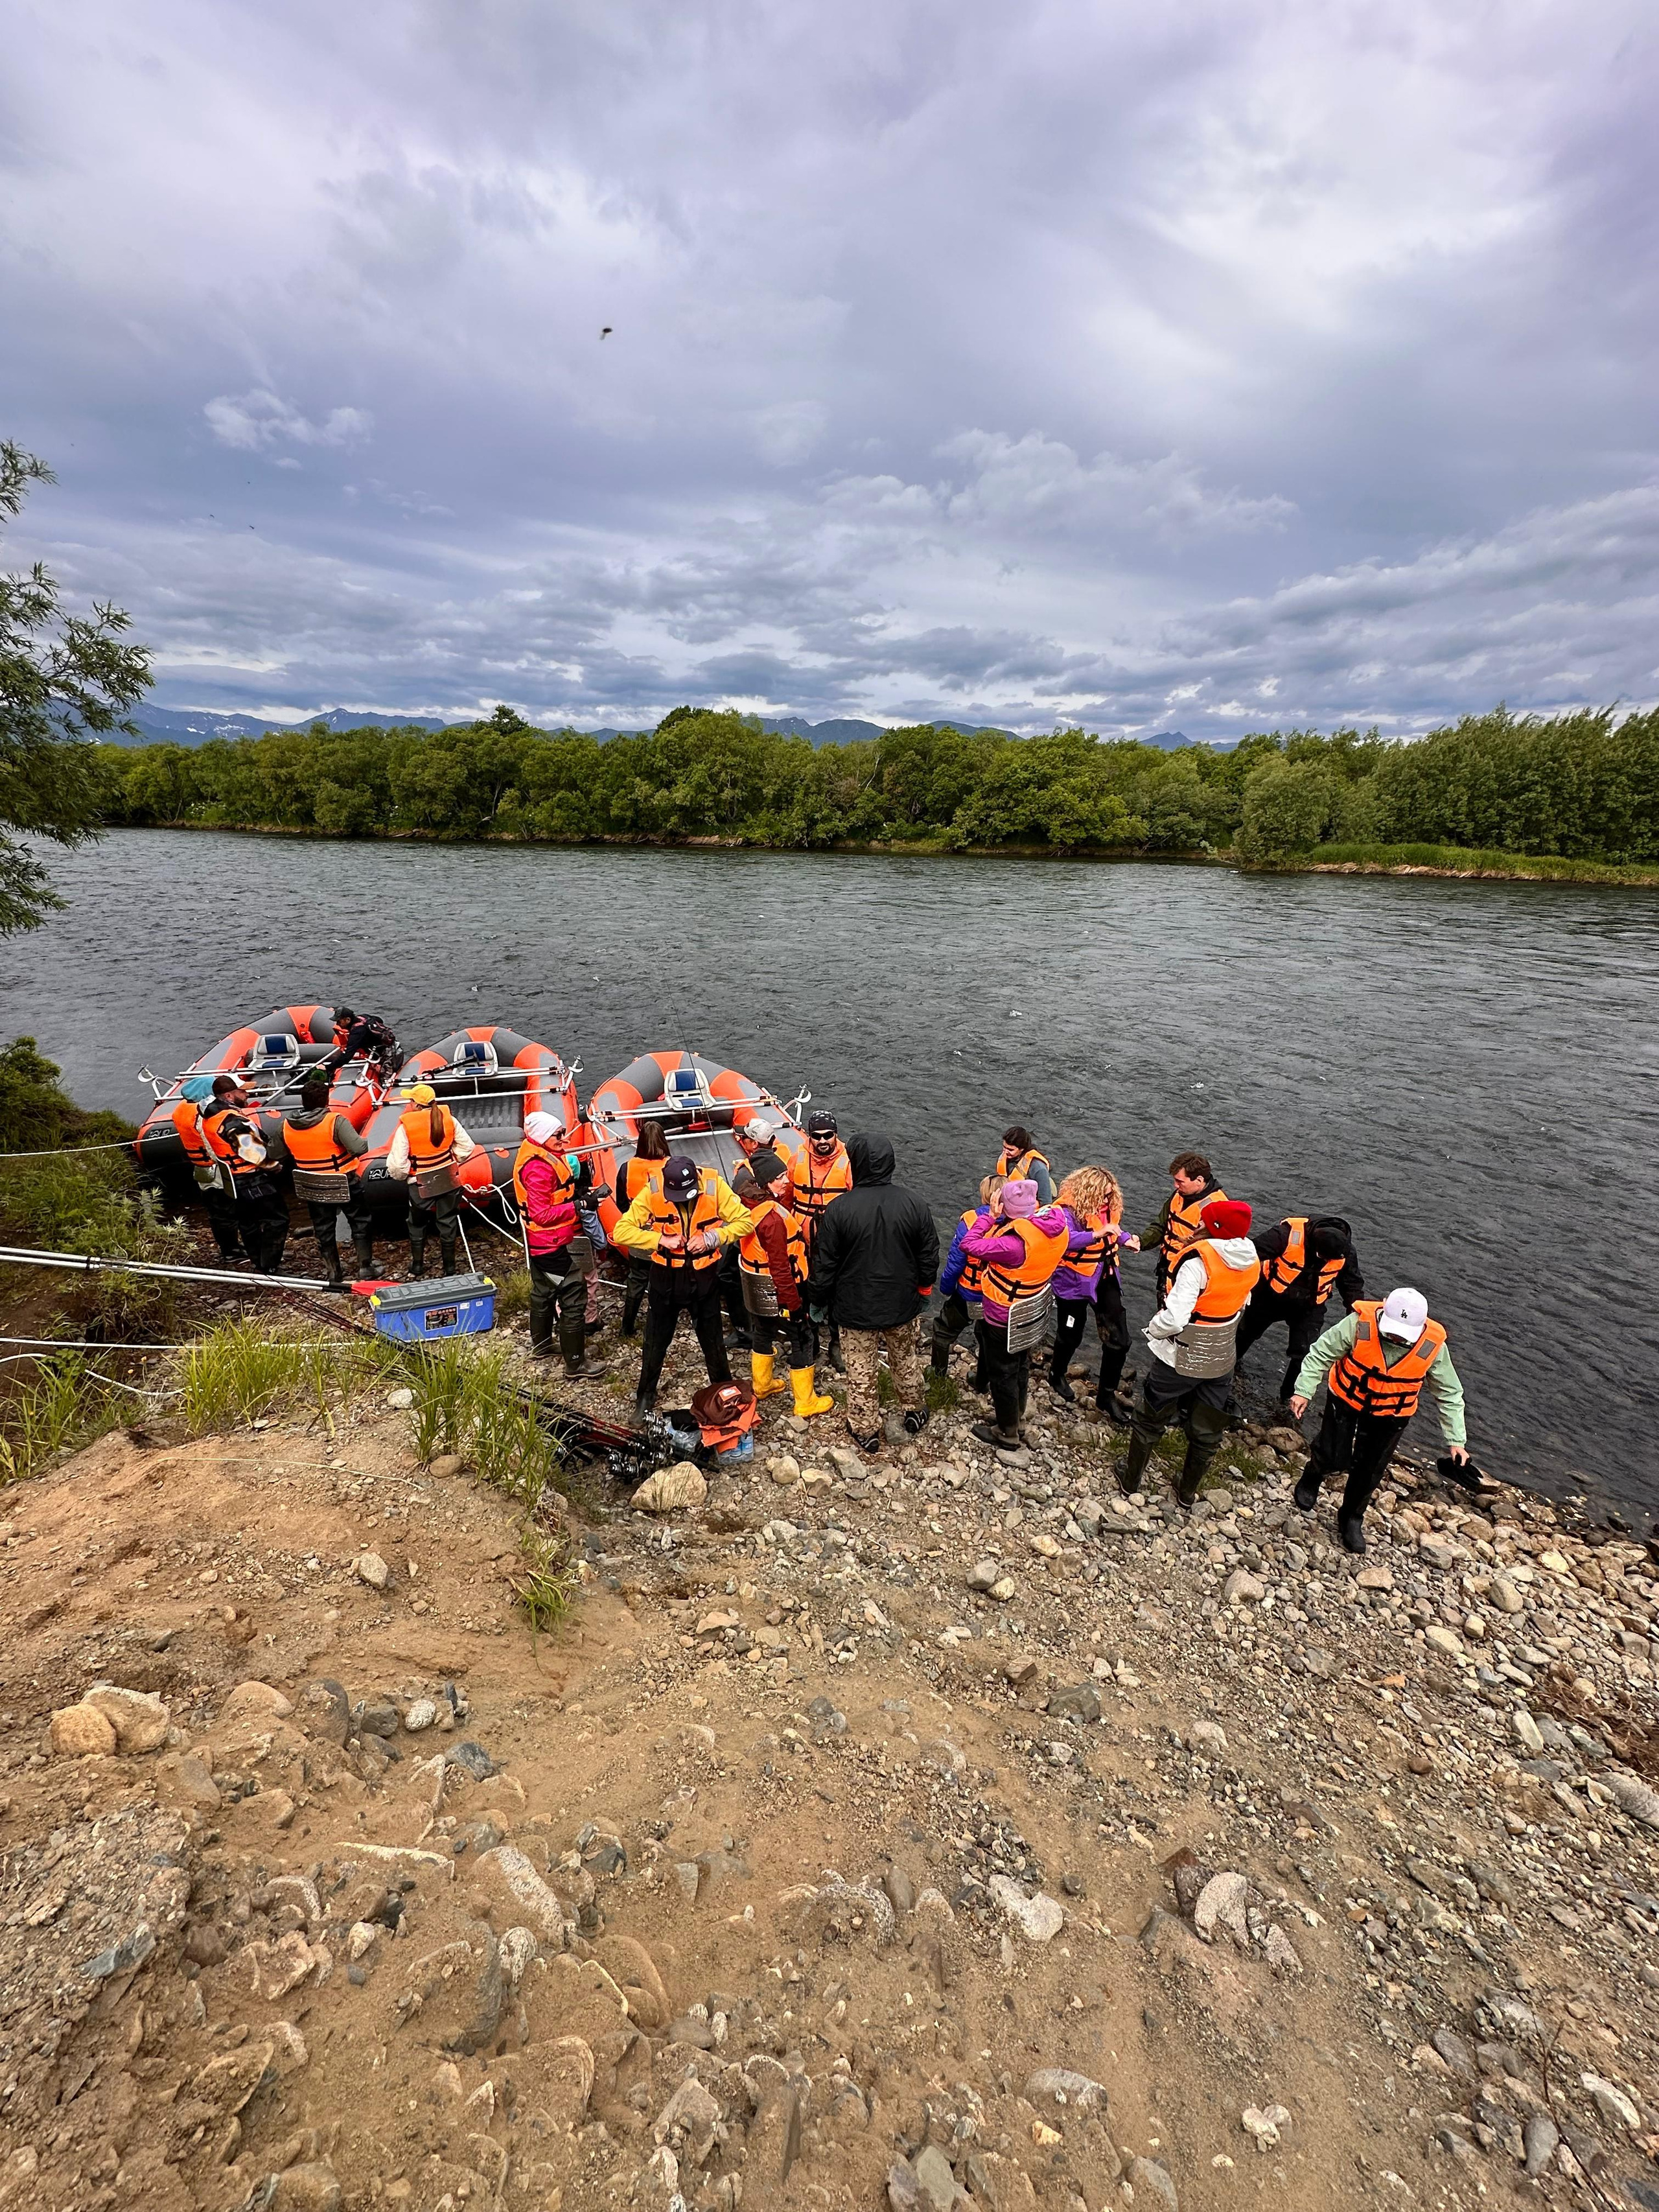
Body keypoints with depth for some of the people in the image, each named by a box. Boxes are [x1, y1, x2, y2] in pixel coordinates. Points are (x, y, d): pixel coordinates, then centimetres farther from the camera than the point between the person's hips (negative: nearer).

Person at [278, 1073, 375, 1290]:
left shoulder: (287, 1125, -5)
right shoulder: (336, 1121, -22)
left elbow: (287, 1154, 8)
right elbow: (358, 1147, -30)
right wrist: (364, 1140, -10)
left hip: (312, 1189, 4)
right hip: (344, 1185, -4)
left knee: (324, 1231, 16)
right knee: (361, 1223, 15)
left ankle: (333, 1275, 23)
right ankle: (365, 1267, 17)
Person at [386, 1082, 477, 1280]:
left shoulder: (406, 1126, -17)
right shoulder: (448, 1119, -6)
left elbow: (397, 1164, -16)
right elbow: (467, 1147, 1)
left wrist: (401, 1175, 5)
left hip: (421, 1185, -3)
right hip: (448, 1181, 3)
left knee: (417, 1227, 18)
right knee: (447, 1224, 13)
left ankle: (417, 1270, 27)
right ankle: (449, 1269, 21)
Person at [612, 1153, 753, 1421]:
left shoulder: (714, 1186, -17)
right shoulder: (653, 1192, -18)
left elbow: (745, 1221, -13)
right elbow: (621, 1232, -17)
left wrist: (712, 1238, -25)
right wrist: (660, 1240, -28)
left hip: (704, 1278, 0)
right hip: (666, 1278, 0)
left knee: (713, 1342, 17)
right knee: (655, 1341, 15)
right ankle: (646, 1397, 36)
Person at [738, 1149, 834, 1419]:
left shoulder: (749, 1204, -5)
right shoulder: (773, 1216, -31)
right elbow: (780, 1266, -27)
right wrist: (793, 1303, -20)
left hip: (755, 1286, 9)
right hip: (777, 1290, -9)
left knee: (763, 1332, 26)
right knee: (802, 1338, 6)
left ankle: (761, 1385, 46)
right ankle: (806, 1403, 16)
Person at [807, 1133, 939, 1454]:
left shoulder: (838, 1209, -21)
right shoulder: (913, 1203, -12)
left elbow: (824, 1264, -12)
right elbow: (929, 1254, -1)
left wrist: (817, 1301, 4)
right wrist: (923, 1288, 17)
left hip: (856, 1307, -3)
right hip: (902, 1305, 3)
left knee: (861, 1370, 14)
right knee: (905, 1360, 24)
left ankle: (865, 1430, 29)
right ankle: (915, 1412, 43)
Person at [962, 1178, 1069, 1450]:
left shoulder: (1015, 1244, -38)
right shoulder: (1058, 1226, -15)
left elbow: (969, 1245, -32)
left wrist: (992, 1216, -24)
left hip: (1003, 1318, -8)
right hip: (1031, 1313, 8)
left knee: (1002, 1374, 13)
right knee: (1021, 1366, 27)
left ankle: (1007, 1434, 31)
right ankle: (1016, 1416, 48)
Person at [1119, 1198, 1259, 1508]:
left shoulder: (1198, 1260, -28)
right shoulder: (1251, 1262, -7)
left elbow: (1173, 1318, -32)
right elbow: (1240, 1305, 6)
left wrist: (1152, 1329, -14)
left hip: (1179, 1358, -5)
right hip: (1220, 1361, 5)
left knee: (1150, 1420, 17)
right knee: (1206, 1431, 22)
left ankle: (1130, 1482, 33)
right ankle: (1188, 1493, 40)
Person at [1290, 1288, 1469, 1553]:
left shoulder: (1433, 1346, -22)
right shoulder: (1360, 1324, -29)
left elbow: (1449, 1395, -7)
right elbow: (1322, 1354, -18)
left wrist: (1456, 1440, -7)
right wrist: (1304, 1391, -23)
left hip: (1391, 1416, 2)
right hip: (1347, 1400, -2)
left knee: (1370, 1470, 11)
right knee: (1334, 1456, 2)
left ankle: (1351, 1517, 36)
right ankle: (1312, 1478, 39)